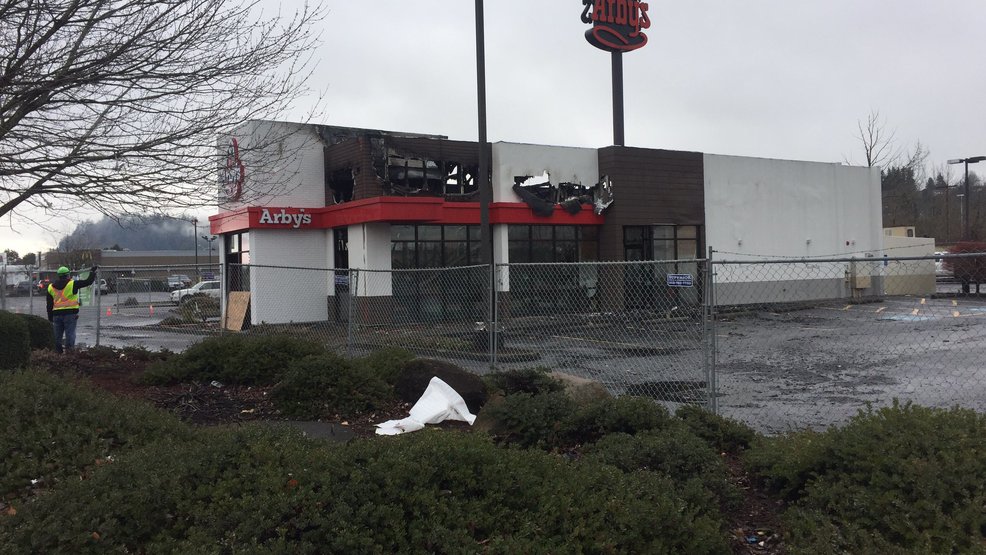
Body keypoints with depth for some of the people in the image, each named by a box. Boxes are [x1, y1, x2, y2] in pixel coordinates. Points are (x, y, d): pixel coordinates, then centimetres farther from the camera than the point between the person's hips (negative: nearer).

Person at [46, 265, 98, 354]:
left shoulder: (51, 287, 10)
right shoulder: (72, 284, -5)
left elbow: (49, 305, 12)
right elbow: (88, 282, -4)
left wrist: (50, 318, 17)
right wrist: (93, 272, 12)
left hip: (56, 314, 4)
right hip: (70, 313, -4)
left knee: (58, 336, 12)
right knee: (70, 334, -3)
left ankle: (58, 351, 17)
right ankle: (69, 352, -8)